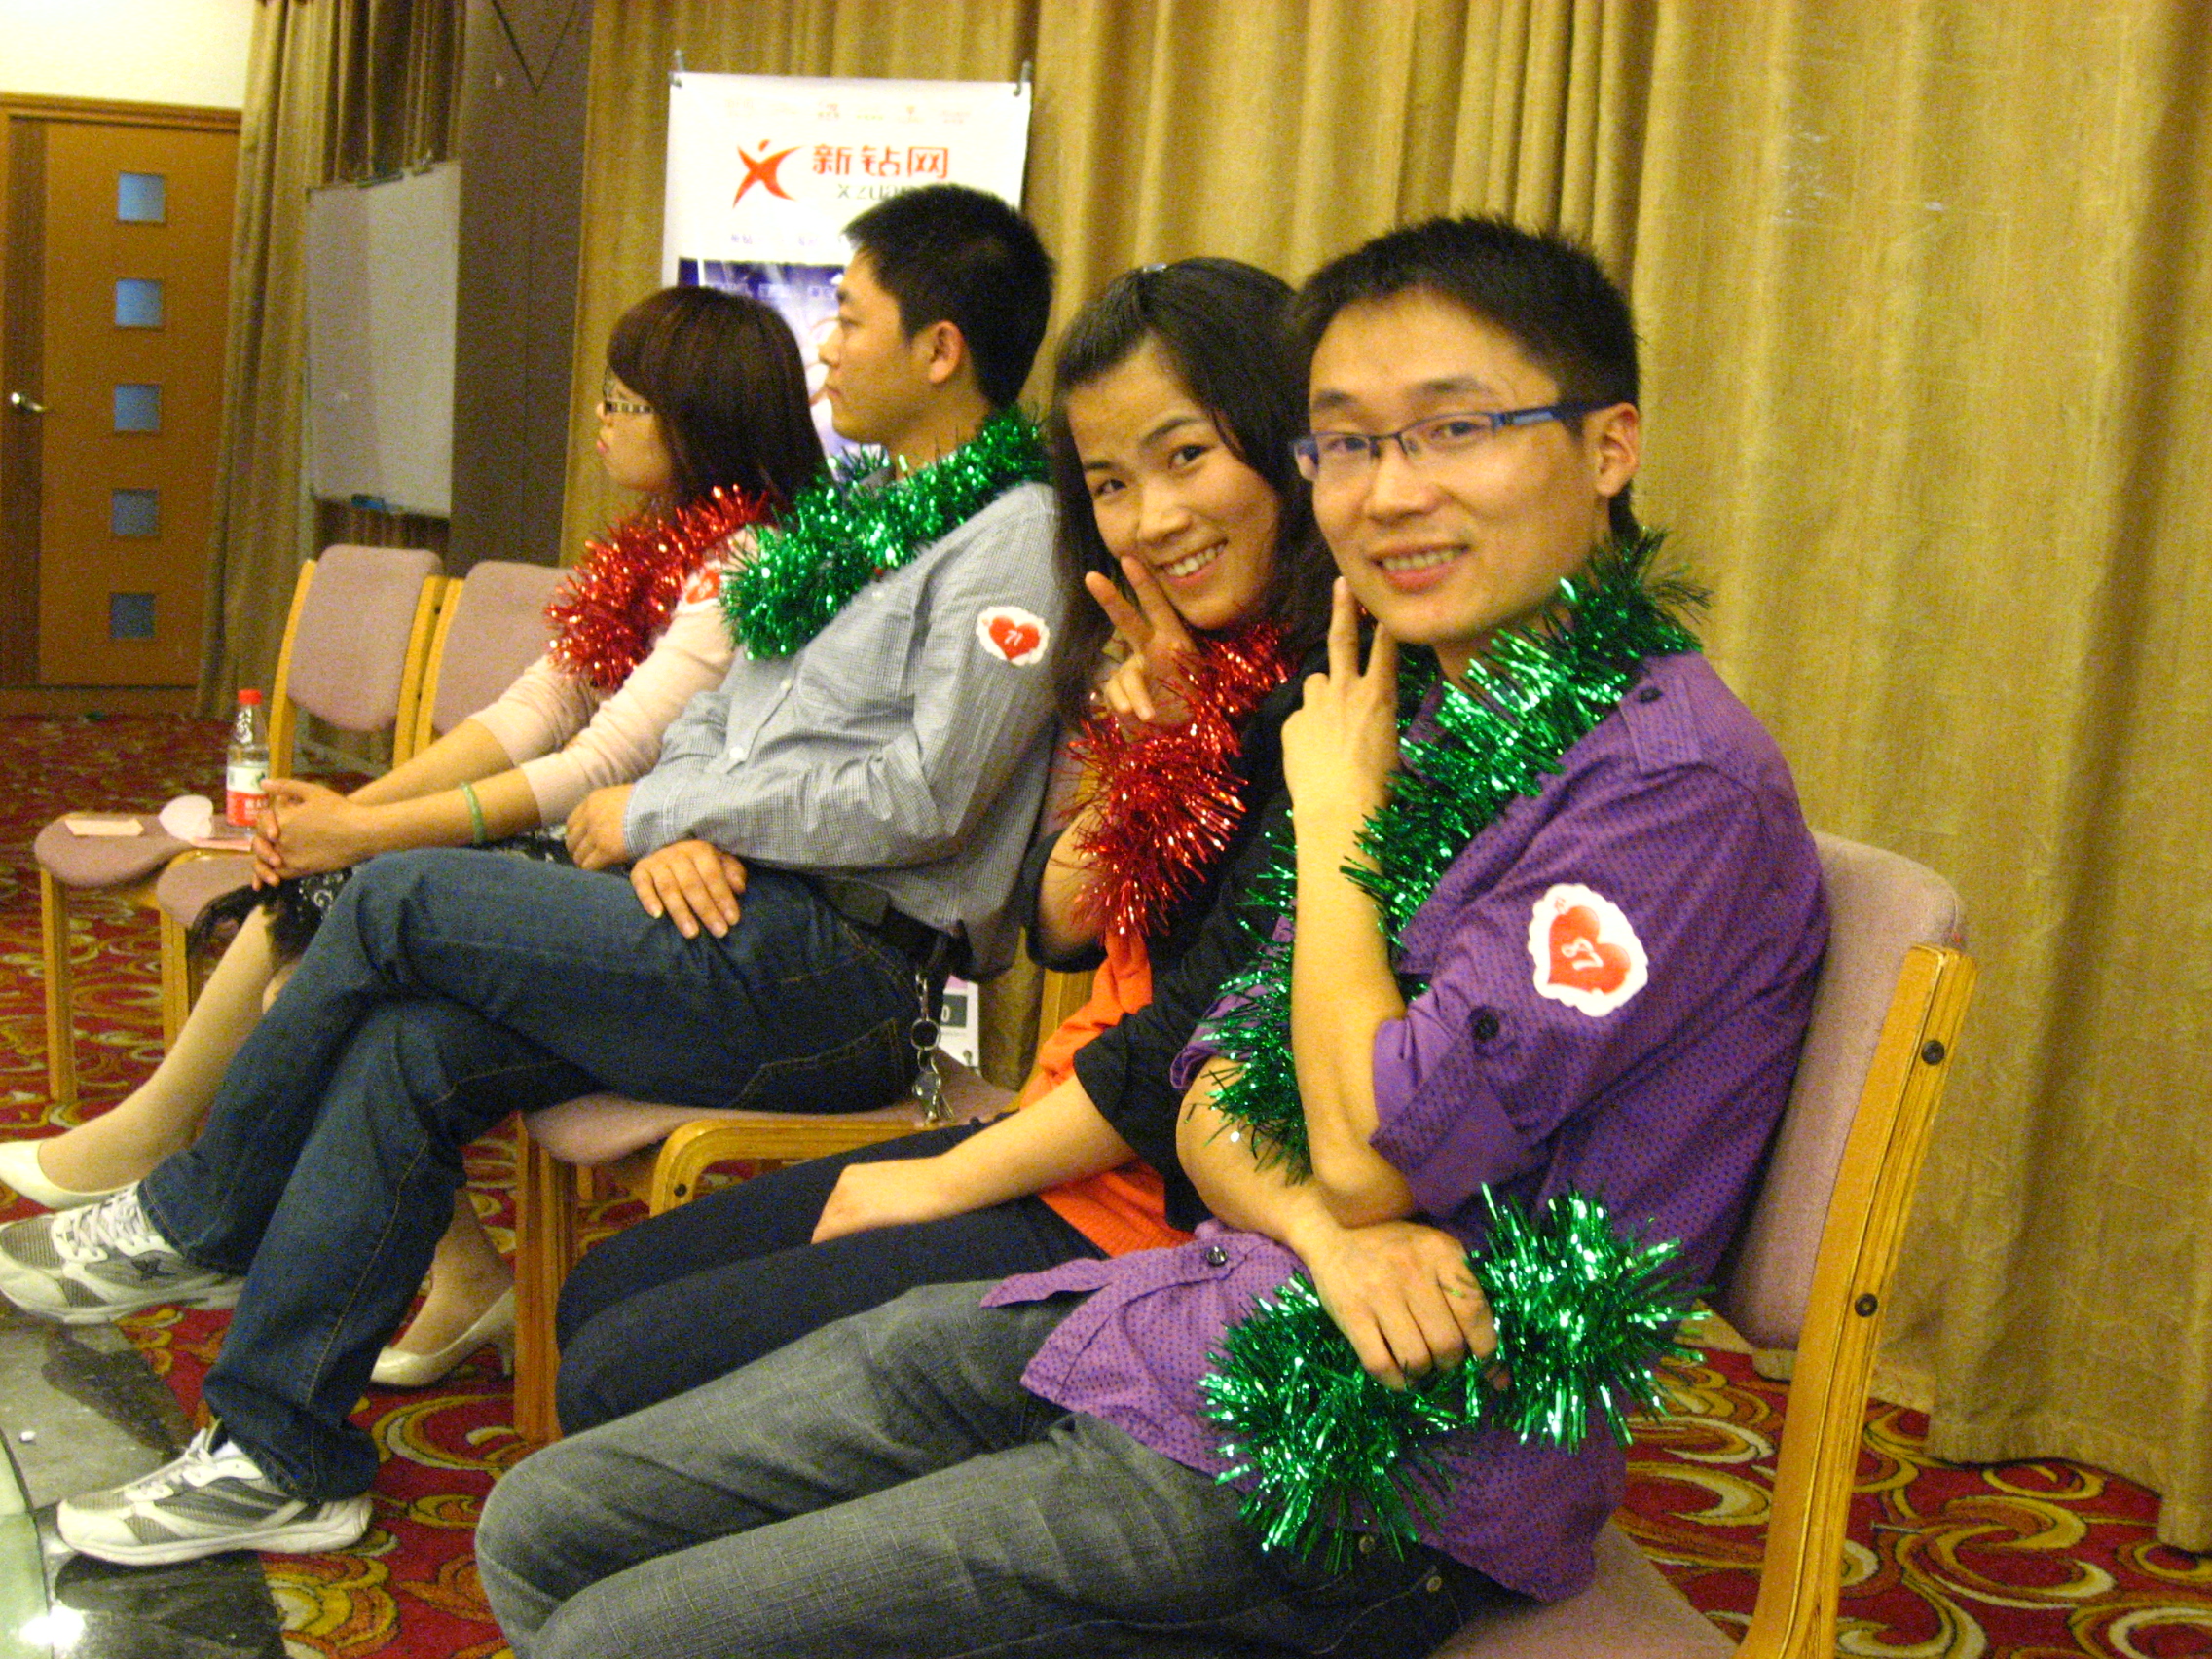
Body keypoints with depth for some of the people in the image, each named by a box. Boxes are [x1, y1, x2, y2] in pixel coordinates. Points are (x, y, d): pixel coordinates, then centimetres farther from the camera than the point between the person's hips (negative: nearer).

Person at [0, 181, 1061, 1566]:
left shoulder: (1015, 536, -8)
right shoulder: (850, 503, 20)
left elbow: (920, 798, -17)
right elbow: (717, 708, 20)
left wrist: (652, 813, -9)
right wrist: (678, 829, -4)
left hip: (848, 970, -8)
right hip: (742, 917, 8)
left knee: (397, 900, -12)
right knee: (407, 1047, -10)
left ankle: (195, 1221, 9)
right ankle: (279, 1457, -1)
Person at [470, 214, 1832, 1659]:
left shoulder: (1678, 782, -16)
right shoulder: (1426, 718, 12)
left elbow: (1371, 1148, -20)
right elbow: (1215, 1101, 11)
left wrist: (1335, 811, -6)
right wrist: (1323, 1224, -13)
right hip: (1183, 1307, 9)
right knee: (548, 1527, 8)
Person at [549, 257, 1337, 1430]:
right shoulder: (1195, 670, 10)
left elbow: (1207, 1046, -22)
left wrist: (946, 1180, -10)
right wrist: (1143, 748, -6)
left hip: (1157, 1212, -9)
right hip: (1064, 1141, 9)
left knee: (625, 1378, -10)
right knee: (603, 1298, 14)